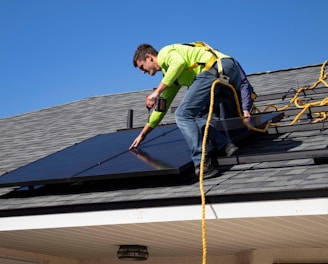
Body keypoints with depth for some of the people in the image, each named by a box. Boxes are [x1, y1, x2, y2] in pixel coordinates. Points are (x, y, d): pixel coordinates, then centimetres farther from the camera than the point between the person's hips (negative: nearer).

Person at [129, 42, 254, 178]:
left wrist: (157, 91, -12)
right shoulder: (168, 73, 35)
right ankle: (226, 145, 0)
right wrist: (143, 134, 45)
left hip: (215, 68, -10)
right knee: (198, 116, 20)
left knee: (183, 114, -10)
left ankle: (202, 164, -20)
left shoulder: (165, 52, 9)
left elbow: (180, 62, -15)